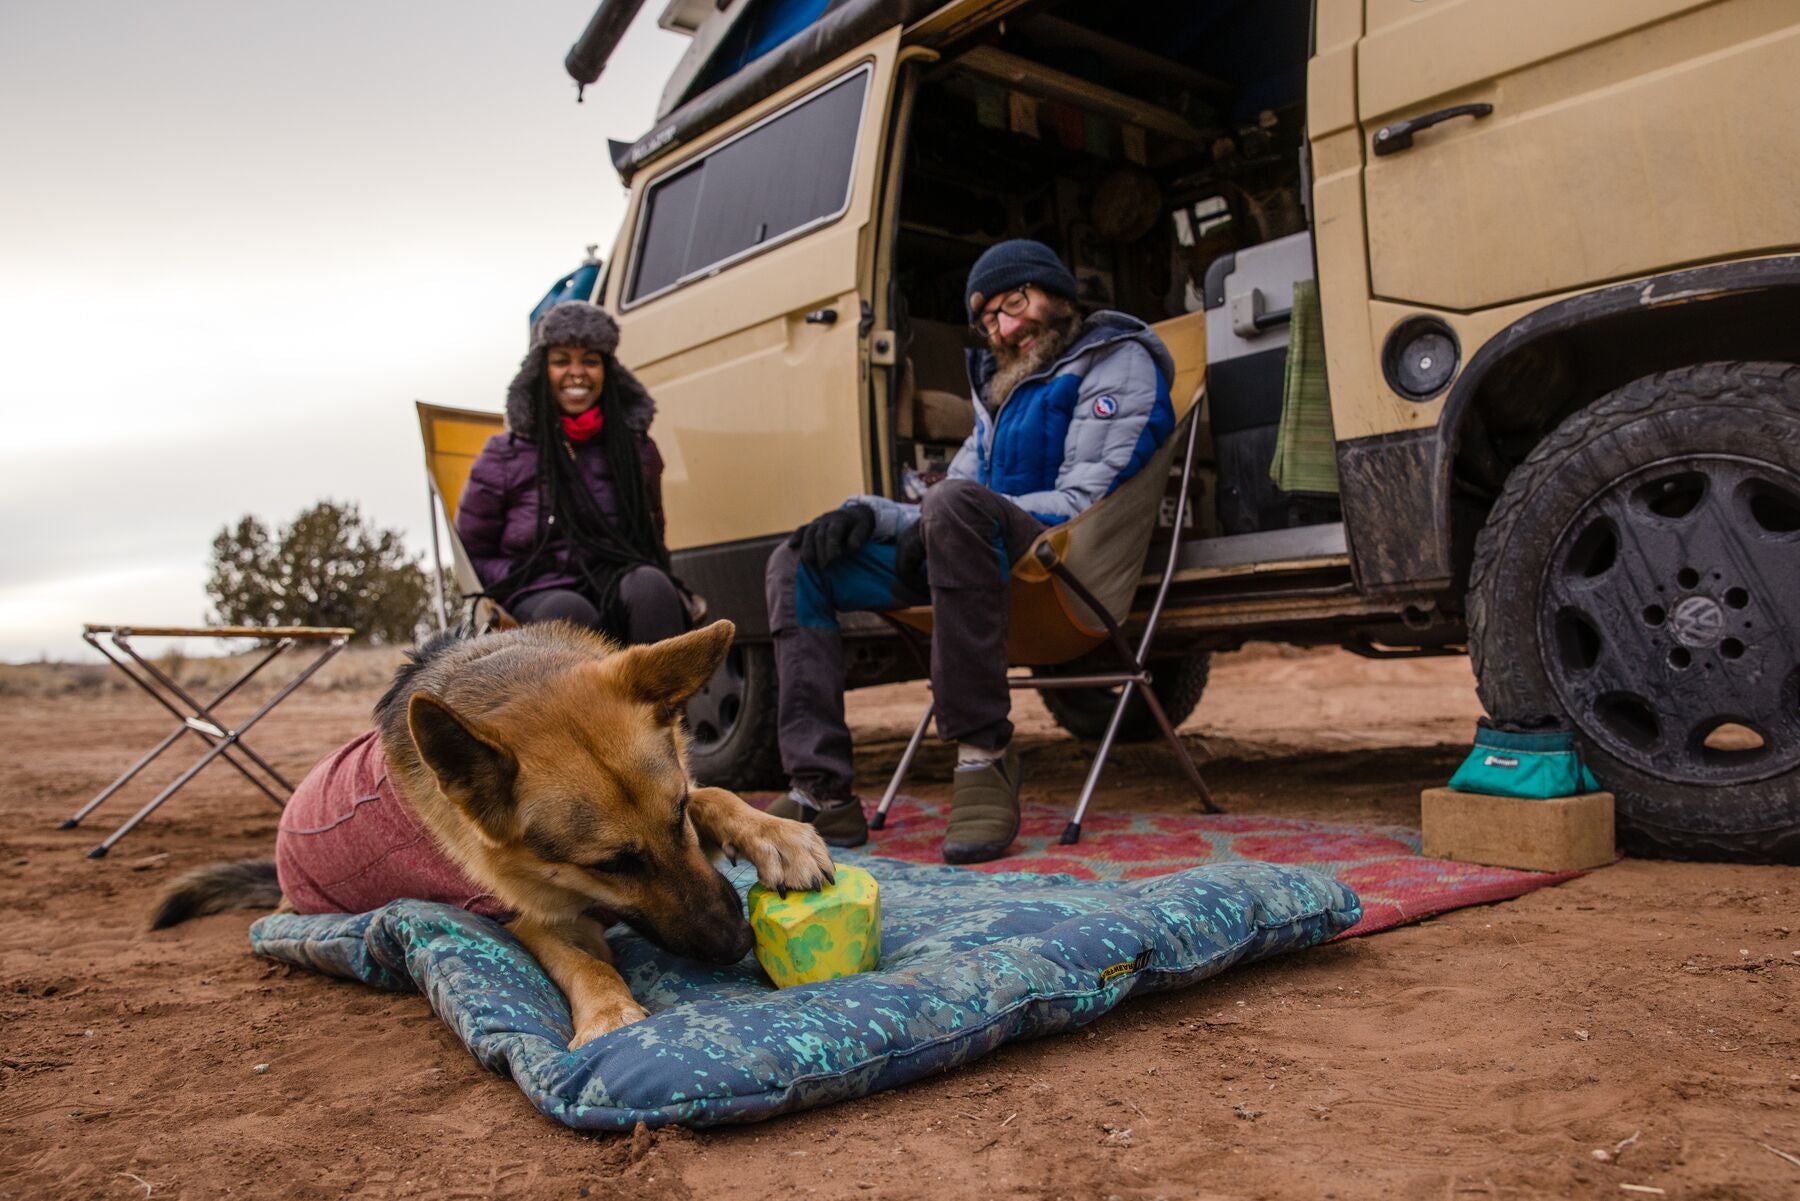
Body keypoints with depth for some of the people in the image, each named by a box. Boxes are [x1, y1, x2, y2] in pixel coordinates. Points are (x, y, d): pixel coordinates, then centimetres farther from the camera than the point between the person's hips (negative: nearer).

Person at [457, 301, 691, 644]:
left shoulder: (636, 449, 14)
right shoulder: (504, 457, 6)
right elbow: (471, 552, 11)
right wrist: (521, 585, -5)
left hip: (620, 593, 2)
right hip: (538, 601, -2)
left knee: (649, 584, -33)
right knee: (569, 611, -37)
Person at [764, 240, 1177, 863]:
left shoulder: (1118, 363, 3)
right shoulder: (1002, 385, 28)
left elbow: (1084, 502, -11)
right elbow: (937, 508, 21)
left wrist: (935, 522, -15)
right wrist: (869, 513, -1)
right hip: (982, 557, 8)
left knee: (958, 502, -39)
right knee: (798, 564, -2)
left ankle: (984, 757, -32)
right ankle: (822, 794, -16)